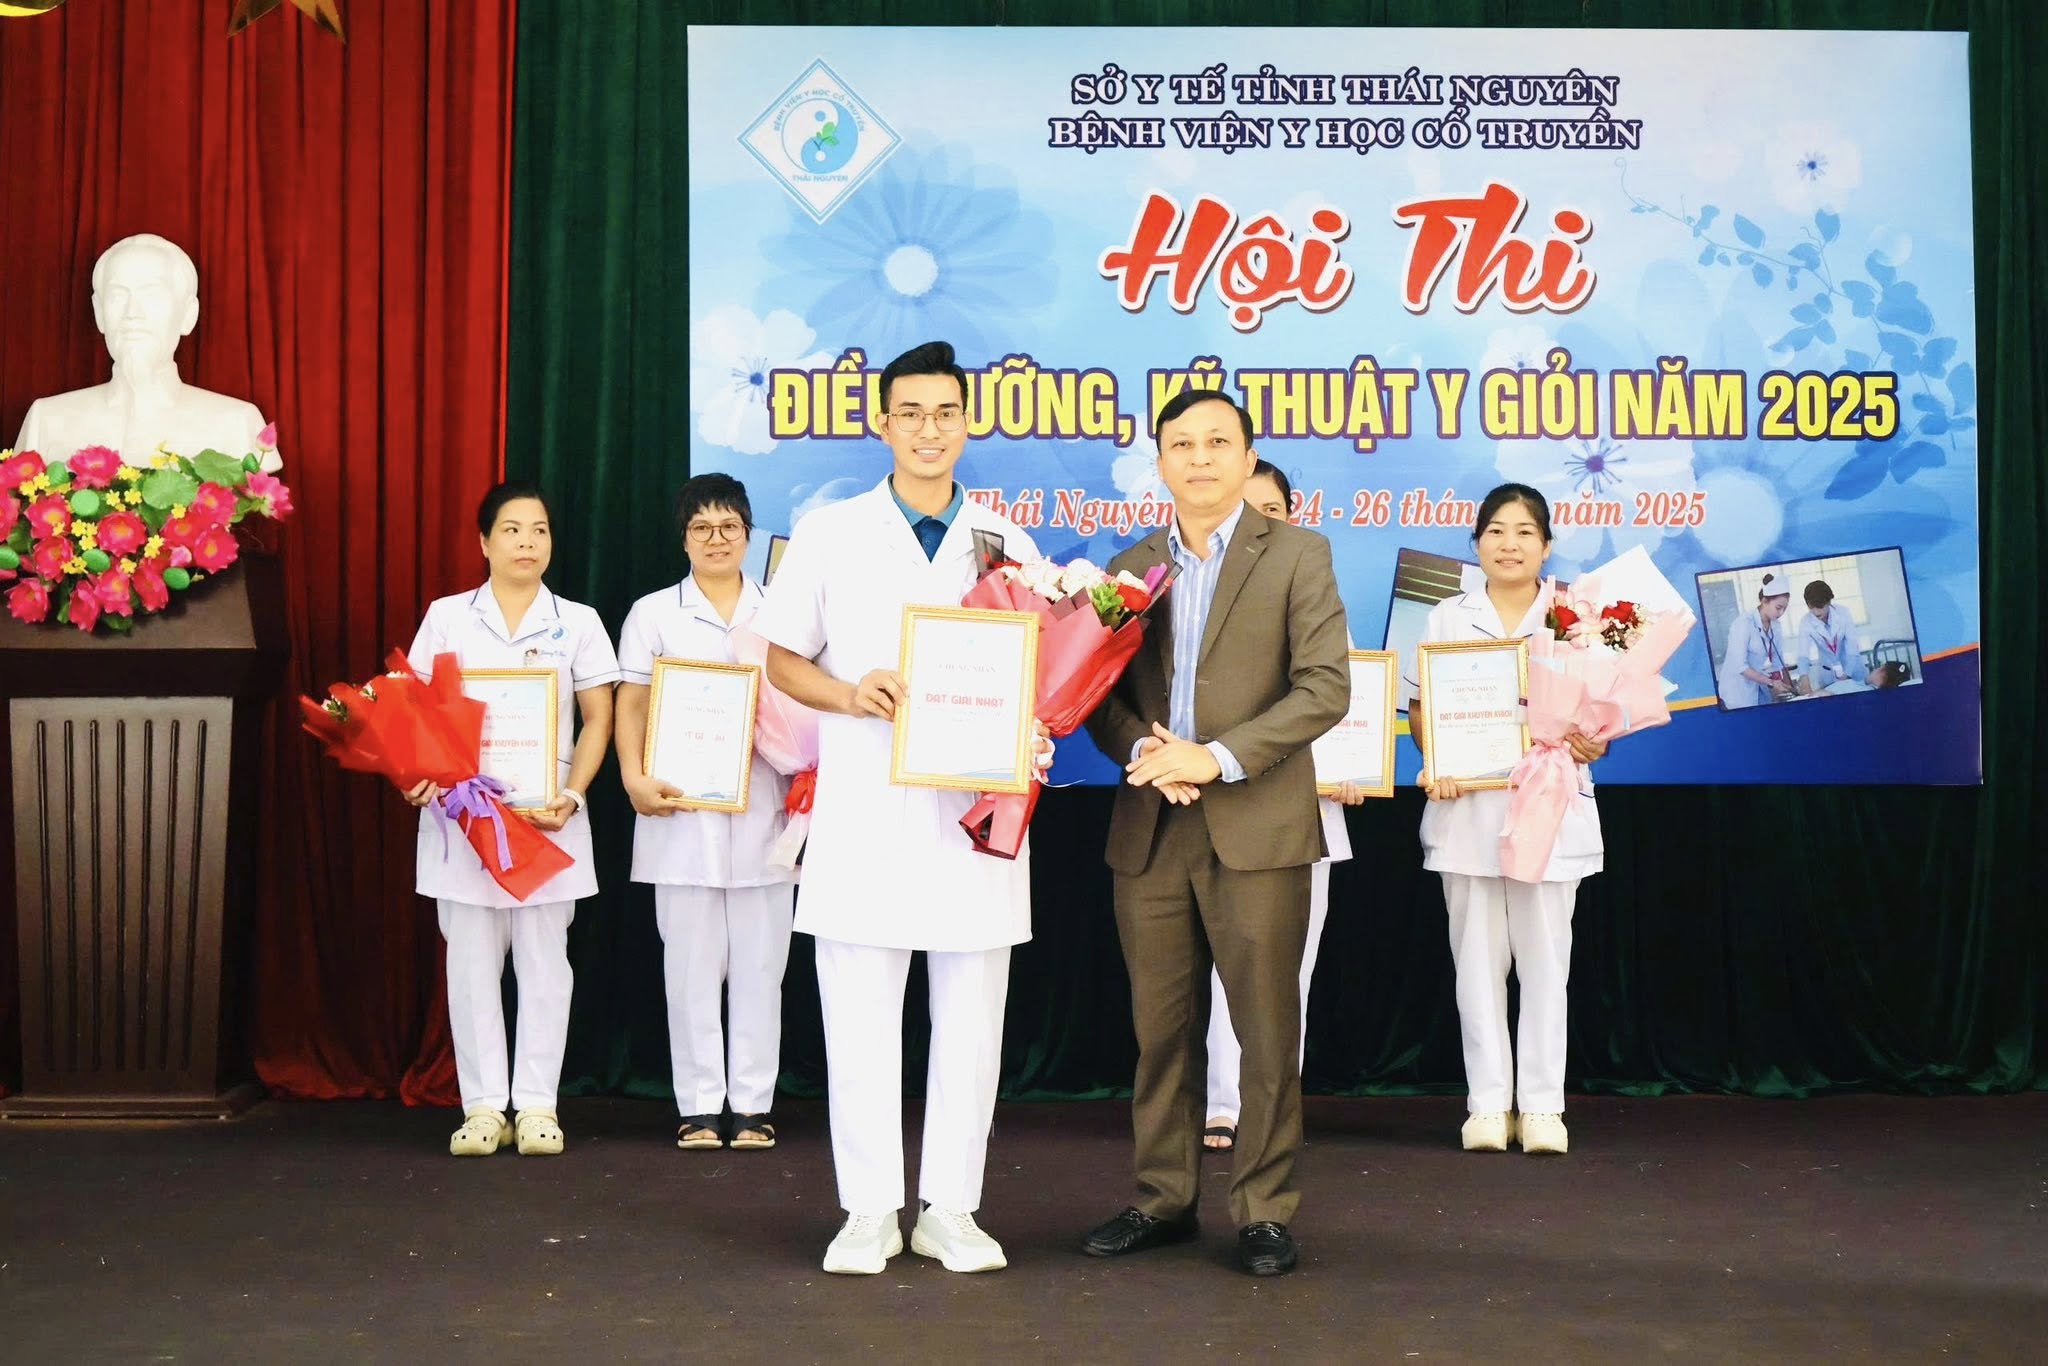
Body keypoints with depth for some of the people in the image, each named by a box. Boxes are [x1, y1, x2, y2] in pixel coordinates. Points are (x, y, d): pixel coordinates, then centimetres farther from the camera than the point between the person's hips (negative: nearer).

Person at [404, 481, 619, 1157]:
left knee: (545, 958, 3)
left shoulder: (577, 622, 6)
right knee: (471, 960, 3)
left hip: (547, 813, 0)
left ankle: (536, 1104, 10)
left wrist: (571, 794, -10)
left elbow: (598, 719, 3)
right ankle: (483, 1106, 10)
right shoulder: (447, 618, 7)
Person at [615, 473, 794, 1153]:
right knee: (692, 963, 3)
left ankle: (753, 1104, 12)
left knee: (760, 962, 4)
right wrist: (636, 778, -12)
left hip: (762, 811, 1)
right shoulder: (653, 614, 7)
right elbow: (631, 704, 3)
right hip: (682, 812, -1)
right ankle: (699, 1105, 11)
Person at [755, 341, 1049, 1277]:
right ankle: (869, 1211, 15)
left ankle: (950, 1210, 18)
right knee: (859, 1021, 3)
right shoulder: (828, 535, 4)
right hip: (863, 812, -1)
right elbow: (782, 659, 7)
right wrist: (849, 696, -12)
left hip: (975, 810, 2)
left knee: (970, 1019, 7)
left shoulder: (1007, 544, 8)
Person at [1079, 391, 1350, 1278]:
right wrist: (1141, 750, -10)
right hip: (1149, 831, 3)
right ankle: (1163, 1199, 20)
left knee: (1268, 1033, 1)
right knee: (1161, 1031, 8)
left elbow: (1325, 688, -7)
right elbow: (1103, 693, 11)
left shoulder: (1296, 555, 3)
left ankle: (1263, 1211, 12)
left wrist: (1217, 758, -15)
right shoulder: (1130, 567, 14)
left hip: (1257, 828, -3)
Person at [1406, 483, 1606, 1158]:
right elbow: (1420, 708, 7)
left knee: (1543, 956, 2)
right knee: (1478, 956, 4)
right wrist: (1434, 763, -11)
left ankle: (1542, 1104, 9)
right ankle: (1487, 1102, 11)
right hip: (1465, 808, 1)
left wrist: (1593, 745, -16)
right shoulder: (1446, 618, 7)